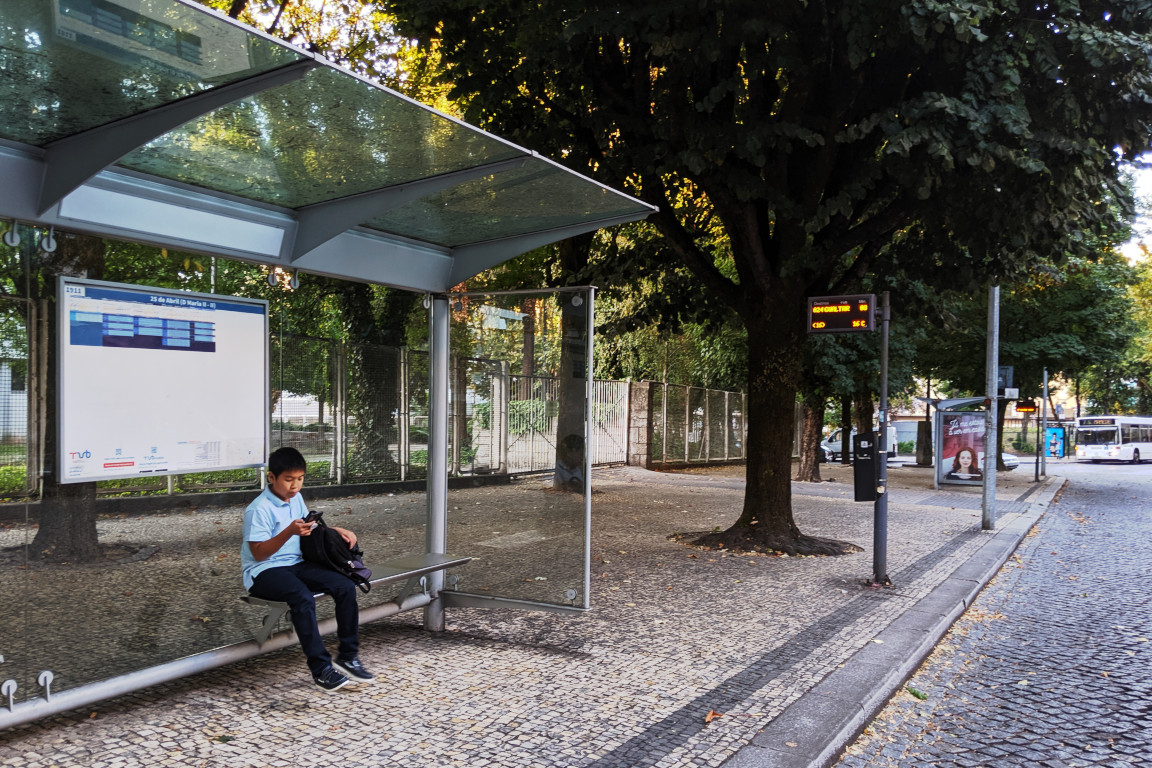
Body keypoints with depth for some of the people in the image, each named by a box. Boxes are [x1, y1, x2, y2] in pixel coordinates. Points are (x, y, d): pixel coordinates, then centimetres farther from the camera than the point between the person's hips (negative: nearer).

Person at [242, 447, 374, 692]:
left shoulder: (296, 499, 11)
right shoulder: (259, 509, -14)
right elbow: (258, 553, -18)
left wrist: (336, 531, 10)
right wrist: (289, 532, -31)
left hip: (296, 563, 7)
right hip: (264, 571, -7)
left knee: (346, 587, -16)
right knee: (303, 598, -37)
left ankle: (348, 657, -8)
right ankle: (321, 668, -28)